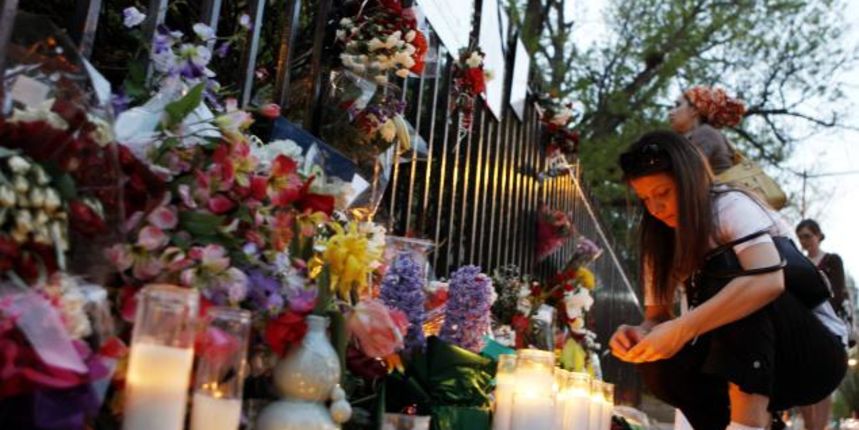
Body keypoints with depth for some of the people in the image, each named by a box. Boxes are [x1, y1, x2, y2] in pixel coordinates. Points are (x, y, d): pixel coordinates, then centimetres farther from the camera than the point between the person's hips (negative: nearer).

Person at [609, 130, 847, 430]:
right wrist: (640, 334, -23)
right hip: (752, 372, 5)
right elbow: (657, 316, 1)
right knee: (660, 366, -24)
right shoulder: (663, 243, 5)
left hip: (816, 353, -5)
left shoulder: (731, 205, -15)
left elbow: (769, 279, -34)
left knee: (726, 266, -31)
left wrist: (682, 329, -42)